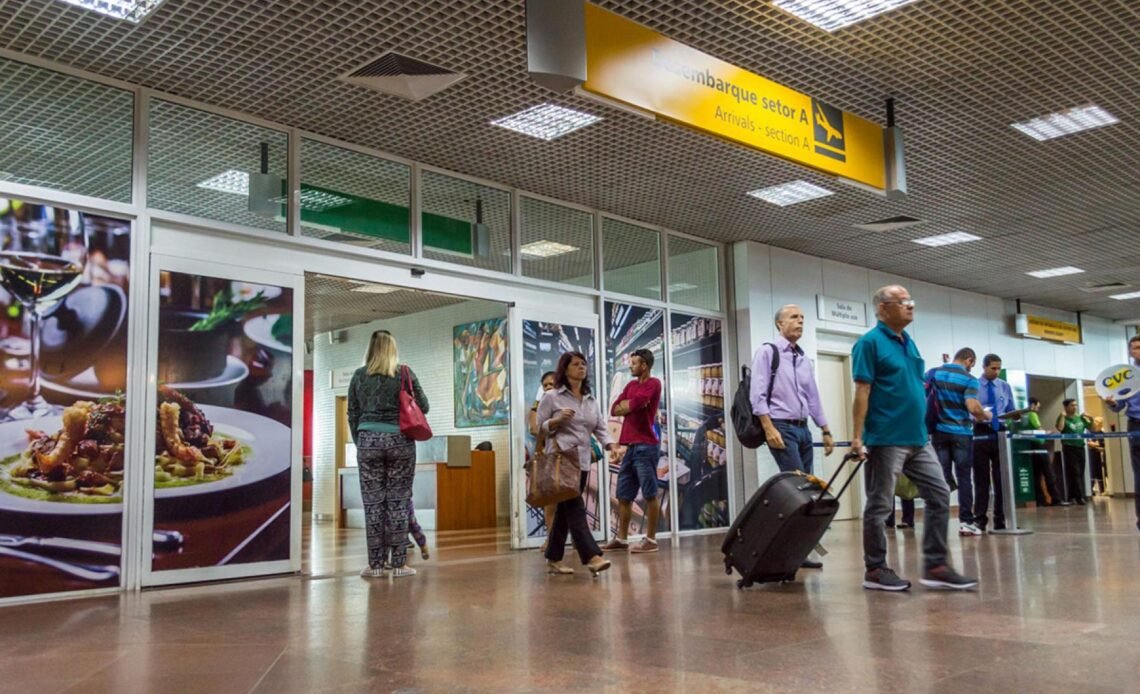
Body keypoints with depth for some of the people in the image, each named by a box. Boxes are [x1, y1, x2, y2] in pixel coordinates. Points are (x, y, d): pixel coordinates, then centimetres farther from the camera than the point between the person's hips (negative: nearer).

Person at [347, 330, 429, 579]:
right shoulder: (404, 373, 2)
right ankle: (398, 563, 4)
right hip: (400, 441, -1)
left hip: (369, 440, 1)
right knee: (398, 502, 3)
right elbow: (423, 406, 7)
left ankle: (376, 564, 4)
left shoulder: (359, 375, 6)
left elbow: (352, 414, 8)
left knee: (373, 503, 3)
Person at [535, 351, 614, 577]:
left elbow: (600, 428, 10)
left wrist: (612, 447, -7)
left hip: (582, 462, 6)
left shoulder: (591, 400, 16)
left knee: (565, 510, 11)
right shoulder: (551, 397, 0)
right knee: (575, 508, -15)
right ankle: (592, 557, -22)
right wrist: (558, 419, -17)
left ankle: (553, 559, 19)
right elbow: (539, 428, -1)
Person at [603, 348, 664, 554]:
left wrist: (626, 405, 4)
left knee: (650, 494, -4)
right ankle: (621, 538, 18)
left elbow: (634, 404, -18)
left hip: (646, 446, -8)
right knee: (623, 495, 11)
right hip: (630, 446, 8)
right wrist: (631, 404, -7)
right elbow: (614, 409, 10)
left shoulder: (653, 383, -4)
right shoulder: (631, 385, 19)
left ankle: (651, 540, -1)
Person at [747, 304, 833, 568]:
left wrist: (826, 431, 17)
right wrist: (769, 429, -19)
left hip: (803, 429, 7)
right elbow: (758, 395, -11)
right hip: (781, 427, -7)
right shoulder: (767, 352, -4)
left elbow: (814, 398, 21)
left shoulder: (805, 359, 17)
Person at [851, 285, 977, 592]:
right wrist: (857, 437, -19)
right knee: (879, 506, 1)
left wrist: (922, 427, 18)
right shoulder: (870, 343, -9)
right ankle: (875, 570, 10)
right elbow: (862, 391, -15)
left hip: (918, 439, 8)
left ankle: (935, 566, 11)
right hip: (886, 440, -8)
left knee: (939, 496, 5)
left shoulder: (909, 342, 15)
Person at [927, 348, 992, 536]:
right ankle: (966, 522, 3)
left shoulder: (934, 373, 6)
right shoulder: (969, 379, -6)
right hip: (961, 433, -3)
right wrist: (985, 417, 2)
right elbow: (973, 407, -17)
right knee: (964, 478, 3)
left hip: (939, 431, 3)